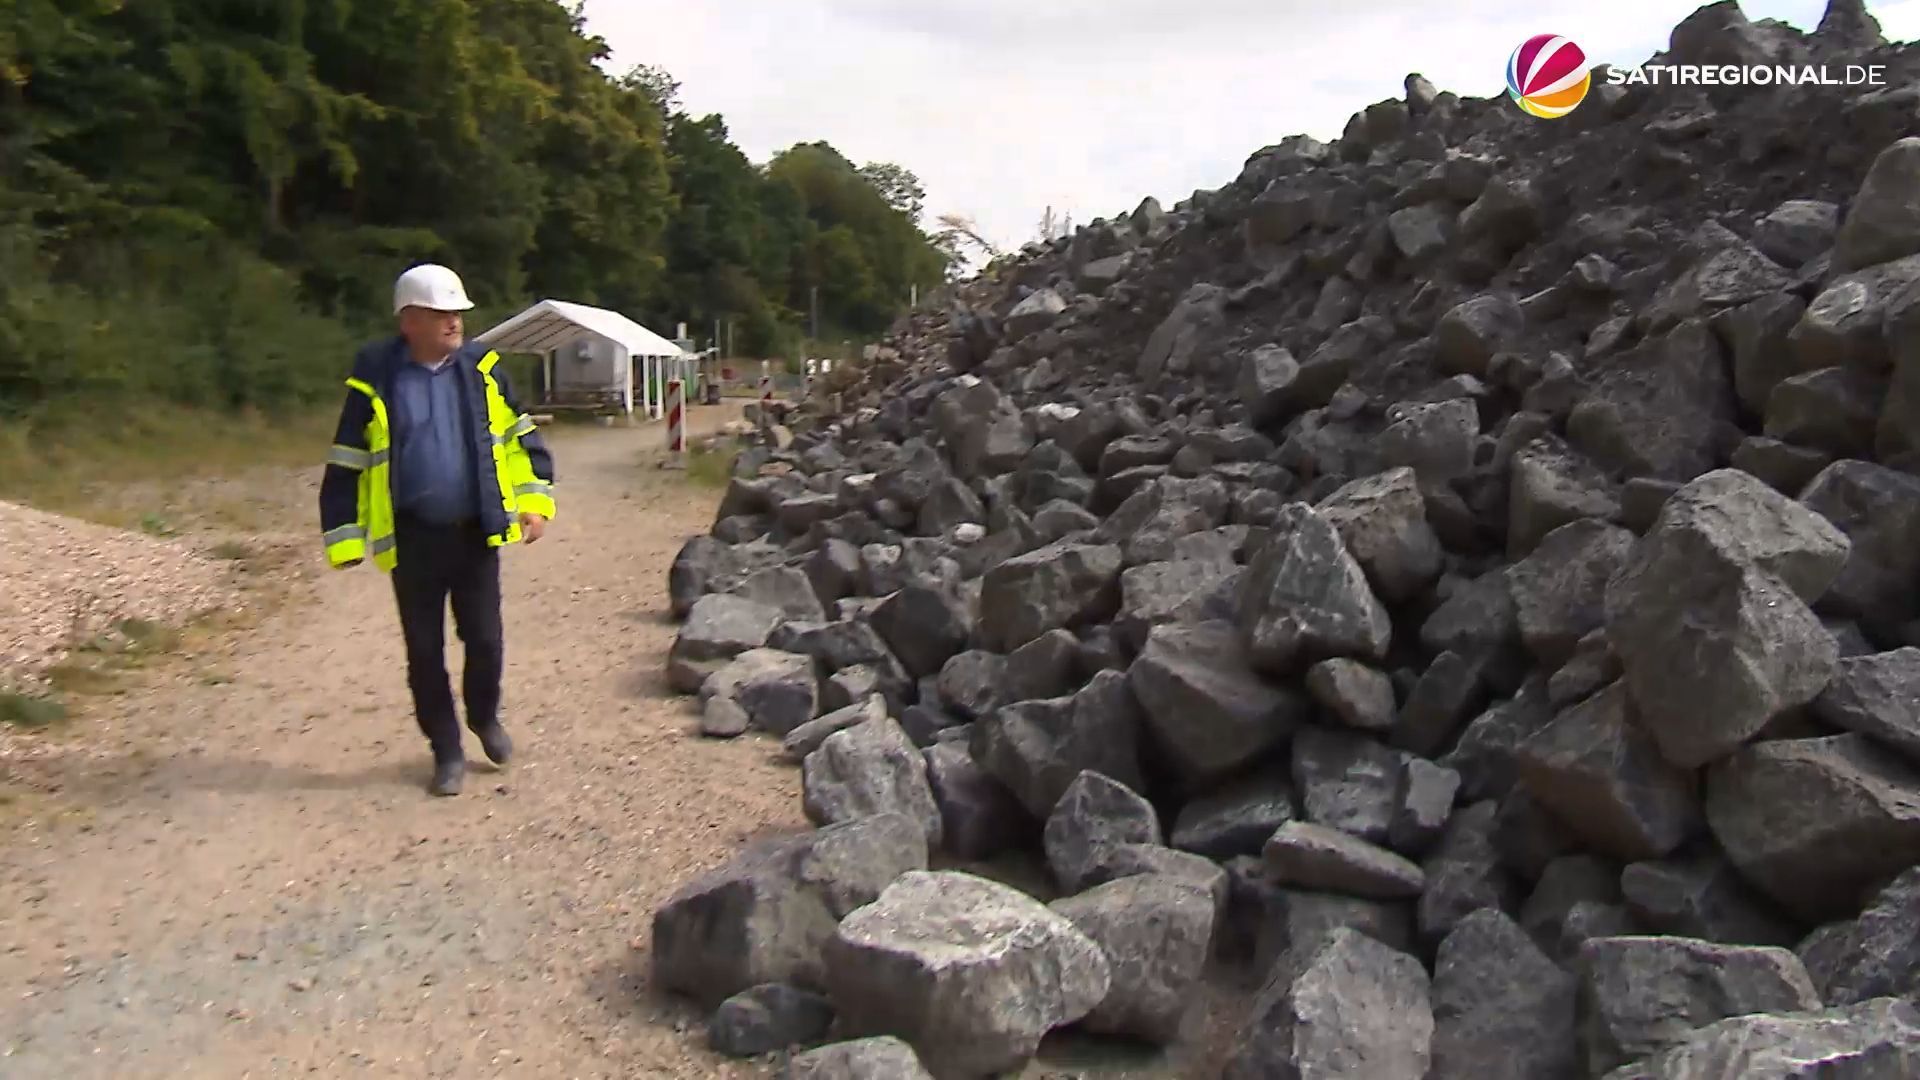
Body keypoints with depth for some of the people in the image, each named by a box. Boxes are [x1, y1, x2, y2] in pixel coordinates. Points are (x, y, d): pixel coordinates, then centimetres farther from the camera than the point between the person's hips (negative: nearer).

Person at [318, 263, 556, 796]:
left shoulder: (481, 368, 2)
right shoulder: (376, 382, -4)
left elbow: (521, 436, 10)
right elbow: (346, 466, 1)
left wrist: (535, 500, 1)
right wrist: (345, 541, -2)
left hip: (476, 532, 1)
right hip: (413, 539, -1)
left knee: (485, 639, 6)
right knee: (424, 650, 7)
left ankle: (485, 718, 34)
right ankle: (447, 751, 23)